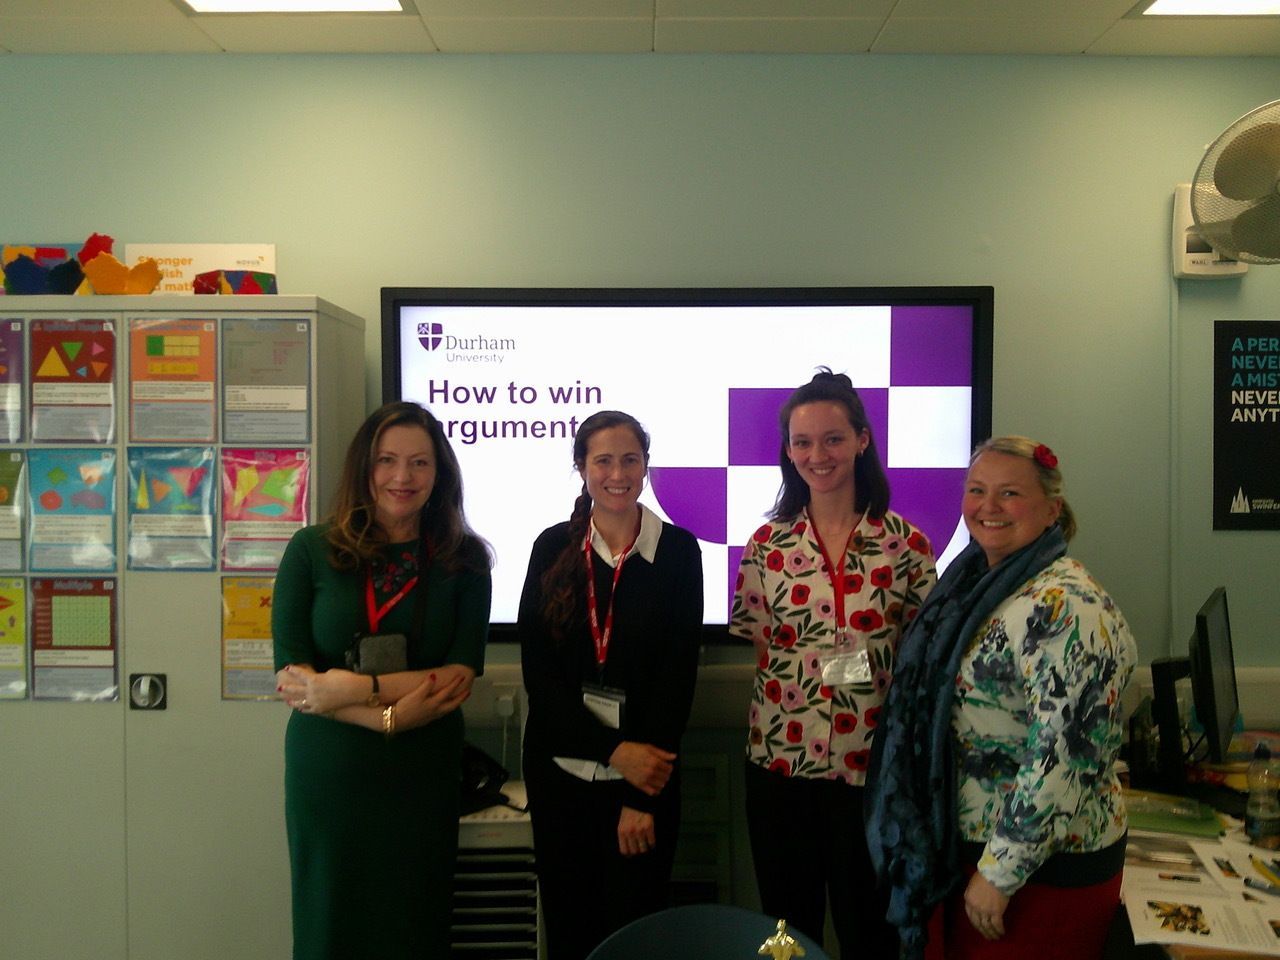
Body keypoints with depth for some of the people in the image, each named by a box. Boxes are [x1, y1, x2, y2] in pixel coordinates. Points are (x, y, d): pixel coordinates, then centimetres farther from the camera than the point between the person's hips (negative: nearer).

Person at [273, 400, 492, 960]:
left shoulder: (464, 560, -3)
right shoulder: (311, 550, -4)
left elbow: (458, 679, -9)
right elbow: (291, 675, -10)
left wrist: (356, 689, -18)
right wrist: (389, 716, -17)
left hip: (423, 778, 0)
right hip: (327, 773, 0)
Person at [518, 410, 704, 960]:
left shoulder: (677, 550, -4)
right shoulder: (553, 547, 0)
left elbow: (678, 676, -7)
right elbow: (537, 670, -5)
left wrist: (640, 798, -10)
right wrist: (614, 749, -15)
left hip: (645, 772, -1)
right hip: (560, 768, 2)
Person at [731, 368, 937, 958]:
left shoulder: (905, 543, -3)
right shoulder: (768, 544, 0)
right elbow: (759, 651, 5)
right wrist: (824, 662, -9)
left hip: (871, 762, -1)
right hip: (780, 760, 1)